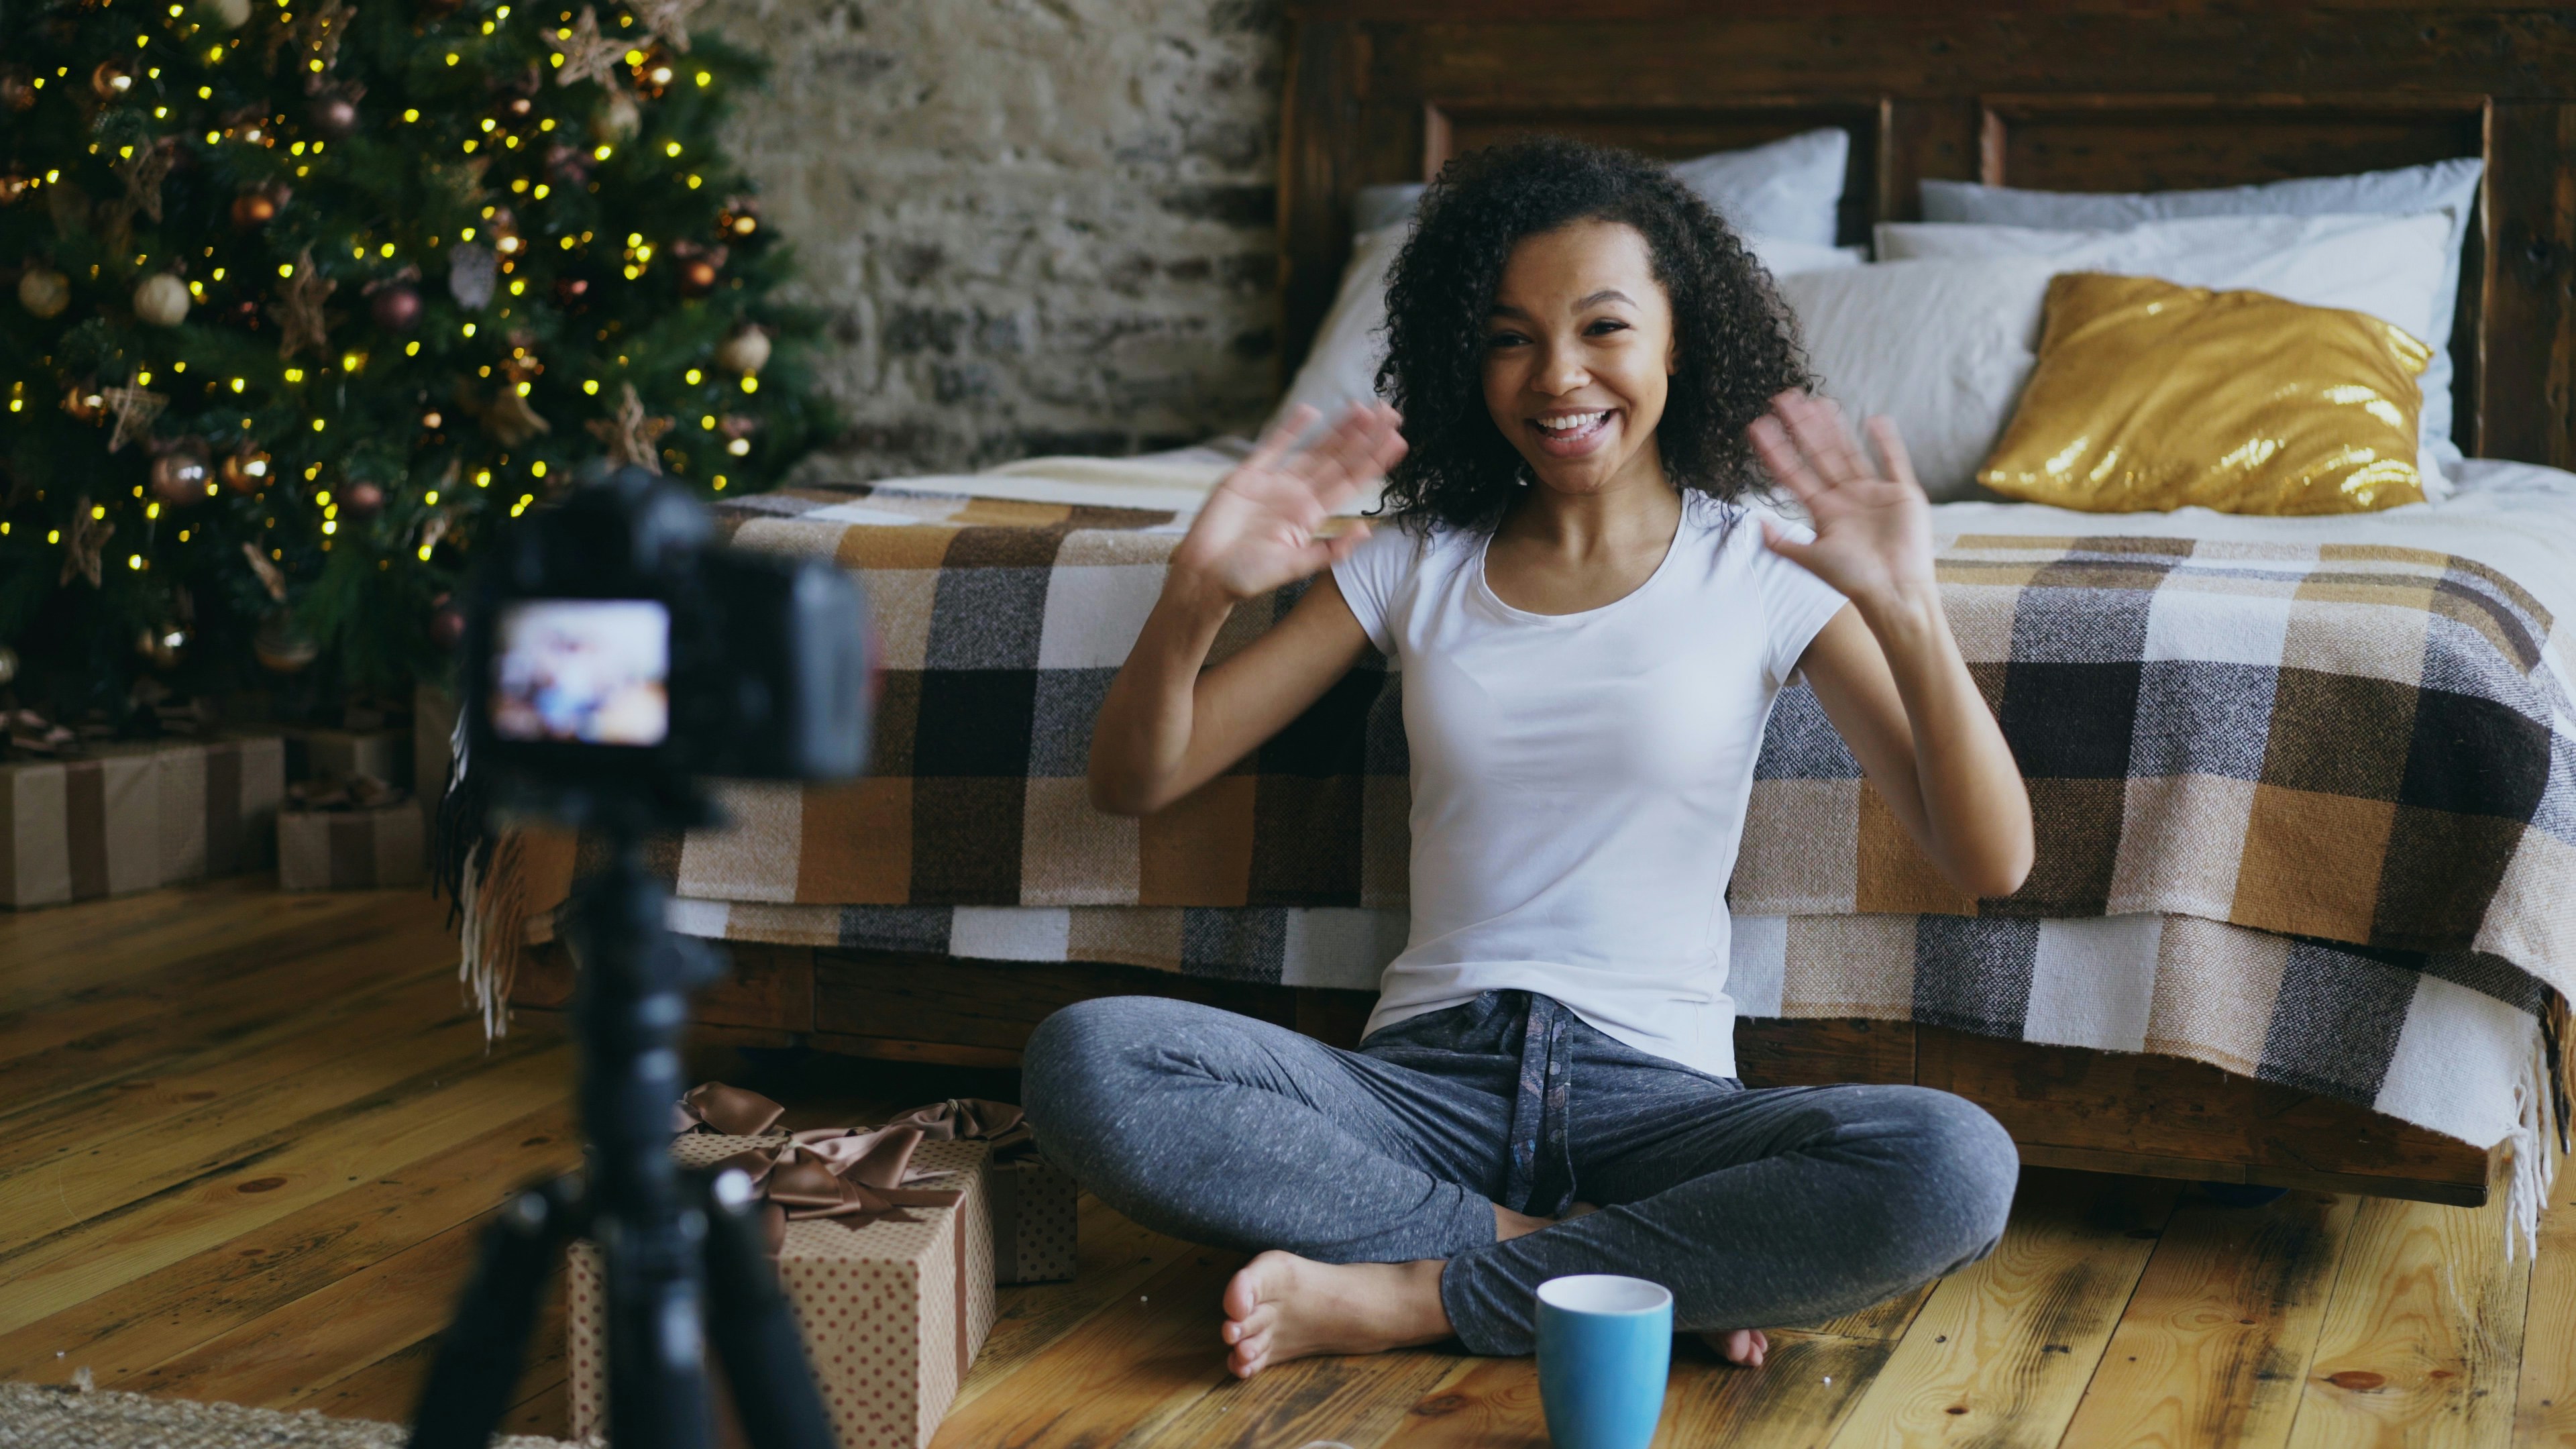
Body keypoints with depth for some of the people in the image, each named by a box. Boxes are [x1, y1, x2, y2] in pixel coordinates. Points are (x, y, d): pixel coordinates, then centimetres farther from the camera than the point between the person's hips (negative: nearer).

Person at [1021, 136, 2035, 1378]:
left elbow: (1990, 864, -6)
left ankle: (1410, 1296, -20)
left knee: (1957, 1169, -32)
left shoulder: (1764, 574, 3)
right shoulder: (1416, 567, 10)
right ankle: (1606, 1262, -17)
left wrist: (1907, 617, -22)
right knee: (1081, 1063, -25)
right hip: (1428, 1077, 2)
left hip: (1660, 1087, -1)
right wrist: (1196, 594, -13)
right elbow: (1133, 783, 7)